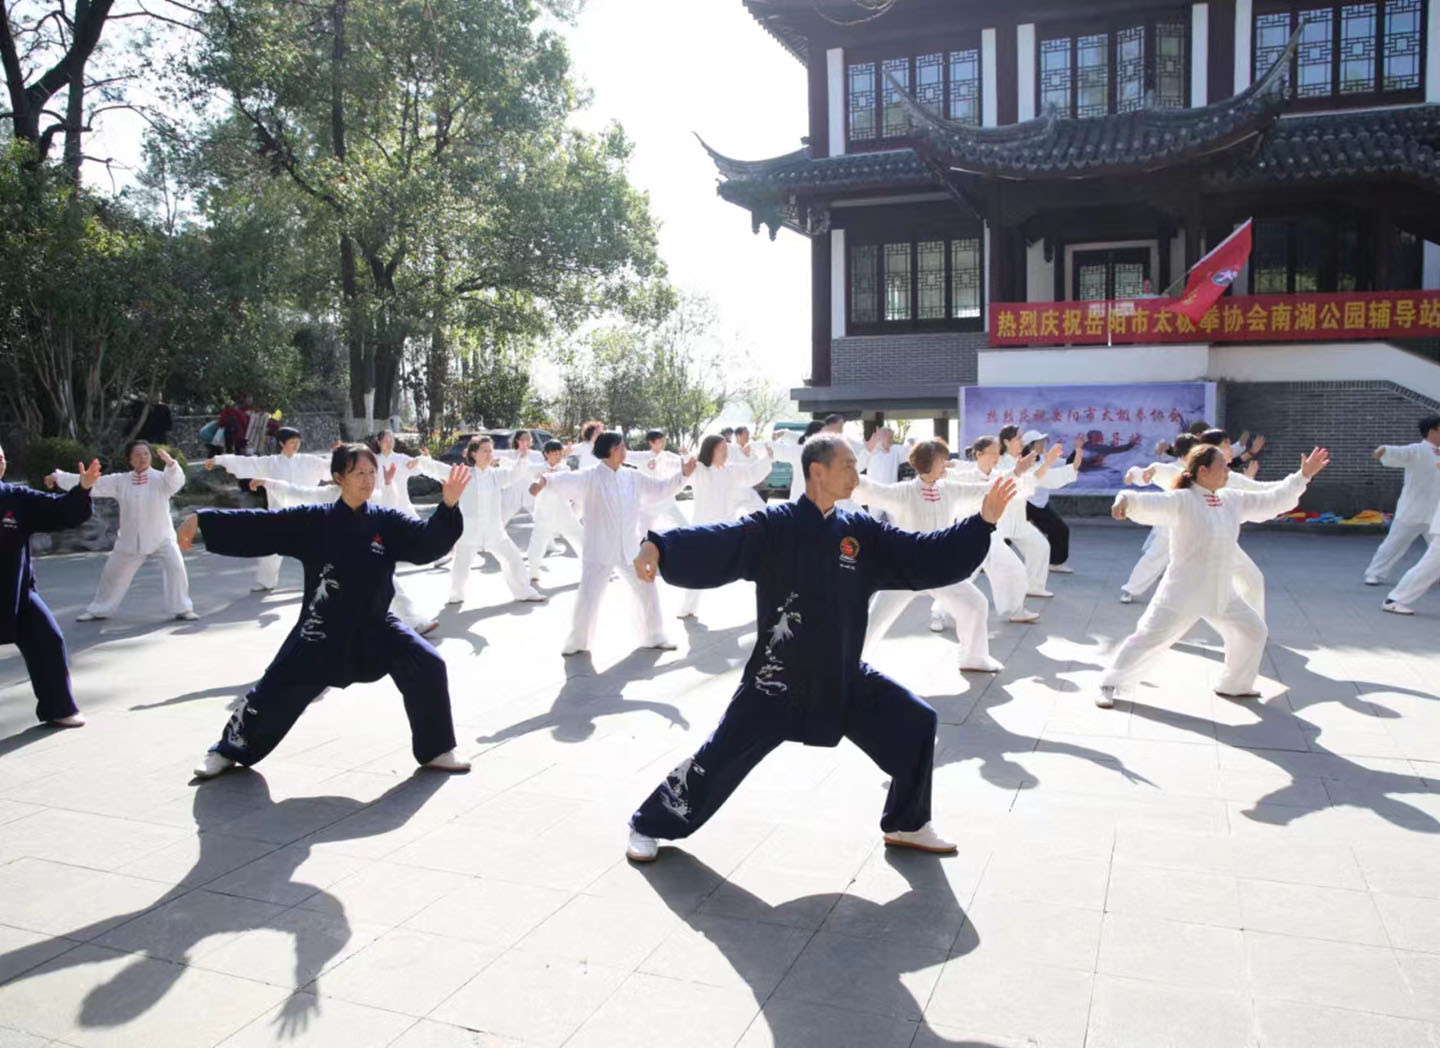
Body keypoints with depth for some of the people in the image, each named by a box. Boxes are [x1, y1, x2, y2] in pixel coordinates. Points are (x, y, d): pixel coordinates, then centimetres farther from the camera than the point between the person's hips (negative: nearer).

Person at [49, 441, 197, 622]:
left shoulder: (160, 478, -11)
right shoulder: (119, 481, -1)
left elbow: (176, 481, -32)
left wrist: (170, 463, -52)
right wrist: (58, 477, 2)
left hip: (161, 536, -4)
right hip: (131, 538, 4)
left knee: (175, 566, -22)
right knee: (112, 572, 14)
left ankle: (182, 609, -10)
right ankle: (99, 610, 35)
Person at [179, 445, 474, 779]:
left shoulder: (386, 522, -4)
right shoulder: (313, 520, -7)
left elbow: (428, 543, -14)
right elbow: (258, 526, -9)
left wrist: (448, 505, -31)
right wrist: (202, 520, -15)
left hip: (375, 627, 2)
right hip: (324, 630, -1)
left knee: (428, 667, -13)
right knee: (277, 689, 3)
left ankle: (436, 751, 4)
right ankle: (228, 751, 31)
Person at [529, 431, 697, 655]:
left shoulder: (633, 477, 5)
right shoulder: (590, 476, -10)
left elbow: (662, 488, 10)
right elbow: (566, 480, -27)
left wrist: (683, 475, -5)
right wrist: (544, 479, -48)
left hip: (630, 548, 4)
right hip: (599, 550, -4)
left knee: (648, 592, 10)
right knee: (587, 598, -3)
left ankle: (654, 637, 29)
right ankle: (578, 642, 18)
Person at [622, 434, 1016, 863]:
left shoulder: (862, 532, 2)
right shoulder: (773, 526, -12)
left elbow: (926, 558, 2)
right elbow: (715, 544, -24)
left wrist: (982, 522, -6)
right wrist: (658, 548, -41)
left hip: (843, 678, 5)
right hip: (777, 679, -5)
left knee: (916, 723, 5)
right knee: (721, 755, -3)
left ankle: (906, 825, 26)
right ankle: (650, 826, 20)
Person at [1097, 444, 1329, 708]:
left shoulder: (1232, 500, 7)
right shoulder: (1182, 501, -15)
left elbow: (1272, 501, 15)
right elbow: (1149, 505, -31)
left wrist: (1303, 476, 12)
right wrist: (1127, 501, -53)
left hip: (1222, 592, 8)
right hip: (1183, 592, -7)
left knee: (1253, 631, 18)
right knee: (1149, 638, -9)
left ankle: (1234, 685, 38)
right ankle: (1110, 685, 4)